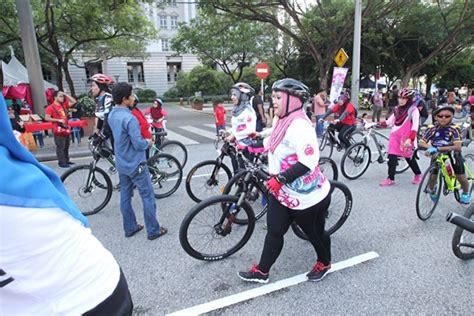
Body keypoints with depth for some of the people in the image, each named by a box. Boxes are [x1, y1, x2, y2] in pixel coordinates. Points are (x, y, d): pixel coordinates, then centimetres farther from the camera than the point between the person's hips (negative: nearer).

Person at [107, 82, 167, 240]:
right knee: (148, 197, 2)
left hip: (121, 164, 9)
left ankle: (130, 228, 27)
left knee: (125, 196, 15)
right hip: (135, 164, -9)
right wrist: (148, 142, -4)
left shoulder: (112, 115, 4)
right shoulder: (129, 118, -25)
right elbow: (138, 144, -24)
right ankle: (153, 230, 11)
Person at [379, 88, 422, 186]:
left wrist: (409, 139, -29)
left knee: (409, 157, 11)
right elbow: (389, 122, 11)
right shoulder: (397, 109, 10)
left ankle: (418, 175, 35)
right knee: (392, 157, -2)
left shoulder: (413, 110, -9)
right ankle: (390, 178, 5)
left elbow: (415, 126, -18)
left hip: (406, 138, -5)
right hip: (395, 136, 5)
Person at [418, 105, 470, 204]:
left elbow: (458, 147, -38)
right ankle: (432, 191, 28)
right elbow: (421, 143, -21)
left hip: (452, 152, -1)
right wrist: (431, 147, -41)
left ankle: (466, 193, 34)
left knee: (461, 177, 1)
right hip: (437, 154, 1)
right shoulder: (432, 129, -22)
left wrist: (437, 148, -48)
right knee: (432, 176, -5)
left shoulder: (453, 129, -28)